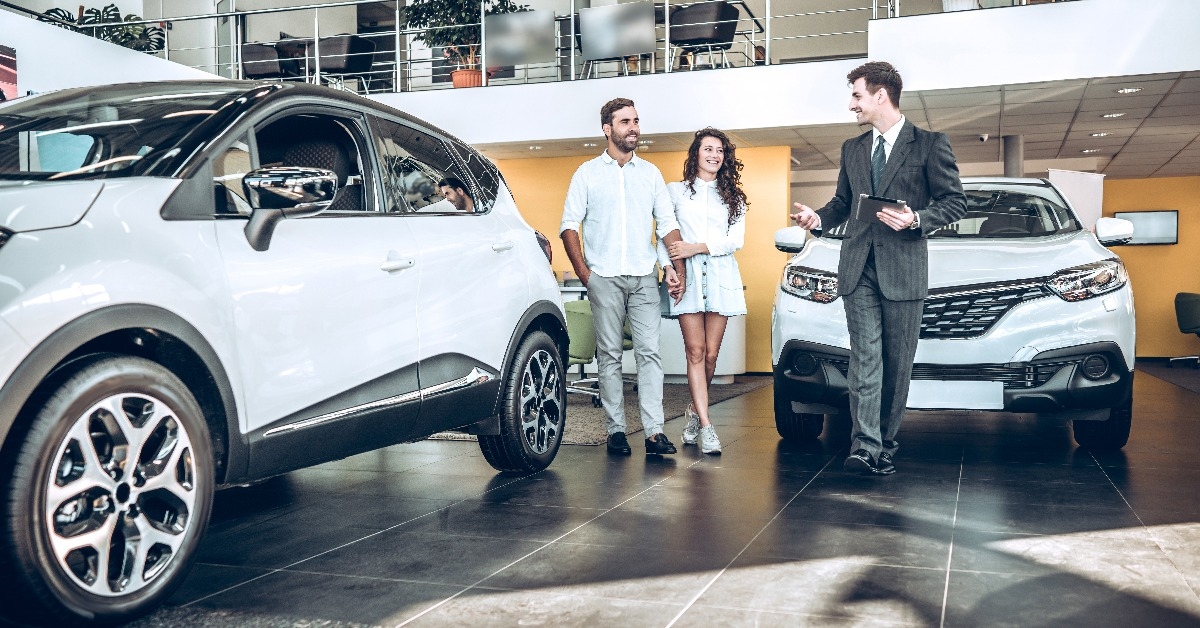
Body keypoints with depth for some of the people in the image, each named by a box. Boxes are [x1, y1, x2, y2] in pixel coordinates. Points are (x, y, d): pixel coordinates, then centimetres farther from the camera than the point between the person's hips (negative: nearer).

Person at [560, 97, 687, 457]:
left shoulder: (650, 173, 14)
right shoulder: (588, 173, 7)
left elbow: (668, 224, 13)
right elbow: (569, 225, 4)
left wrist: (677, 267, 2)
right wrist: (583, 272, -5)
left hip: (644, 278, 2)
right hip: (605, 278, -1)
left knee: (649, 352, -6)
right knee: (609, 355, 1)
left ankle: (654, 431, -8)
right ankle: (616, 430, 7)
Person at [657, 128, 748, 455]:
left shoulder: (733, 197, 14)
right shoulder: (675, 191, 11)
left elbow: (736, 239, 1)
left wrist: (695, 248, -11)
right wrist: (668, 268, -11)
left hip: (721, 277, 2)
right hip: (688, 278, -2)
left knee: (710, 355, 1)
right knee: (695, 351, -9)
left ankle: (695, 410, 22)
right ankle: (705, 425, -9)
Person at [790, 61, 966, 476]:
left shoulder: (929, 144, 2)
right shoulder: (852, 149, 17)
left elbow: (954, 202, 0)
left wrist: (916, 220, -16)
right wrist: (818, 218, 1)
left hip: (904, 269, -3)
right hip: (858, 269, 3)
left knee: (898, 362, 3)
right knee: (865, 358, -6)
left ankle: (886, 444, 14)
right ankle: (866, 446, -11)